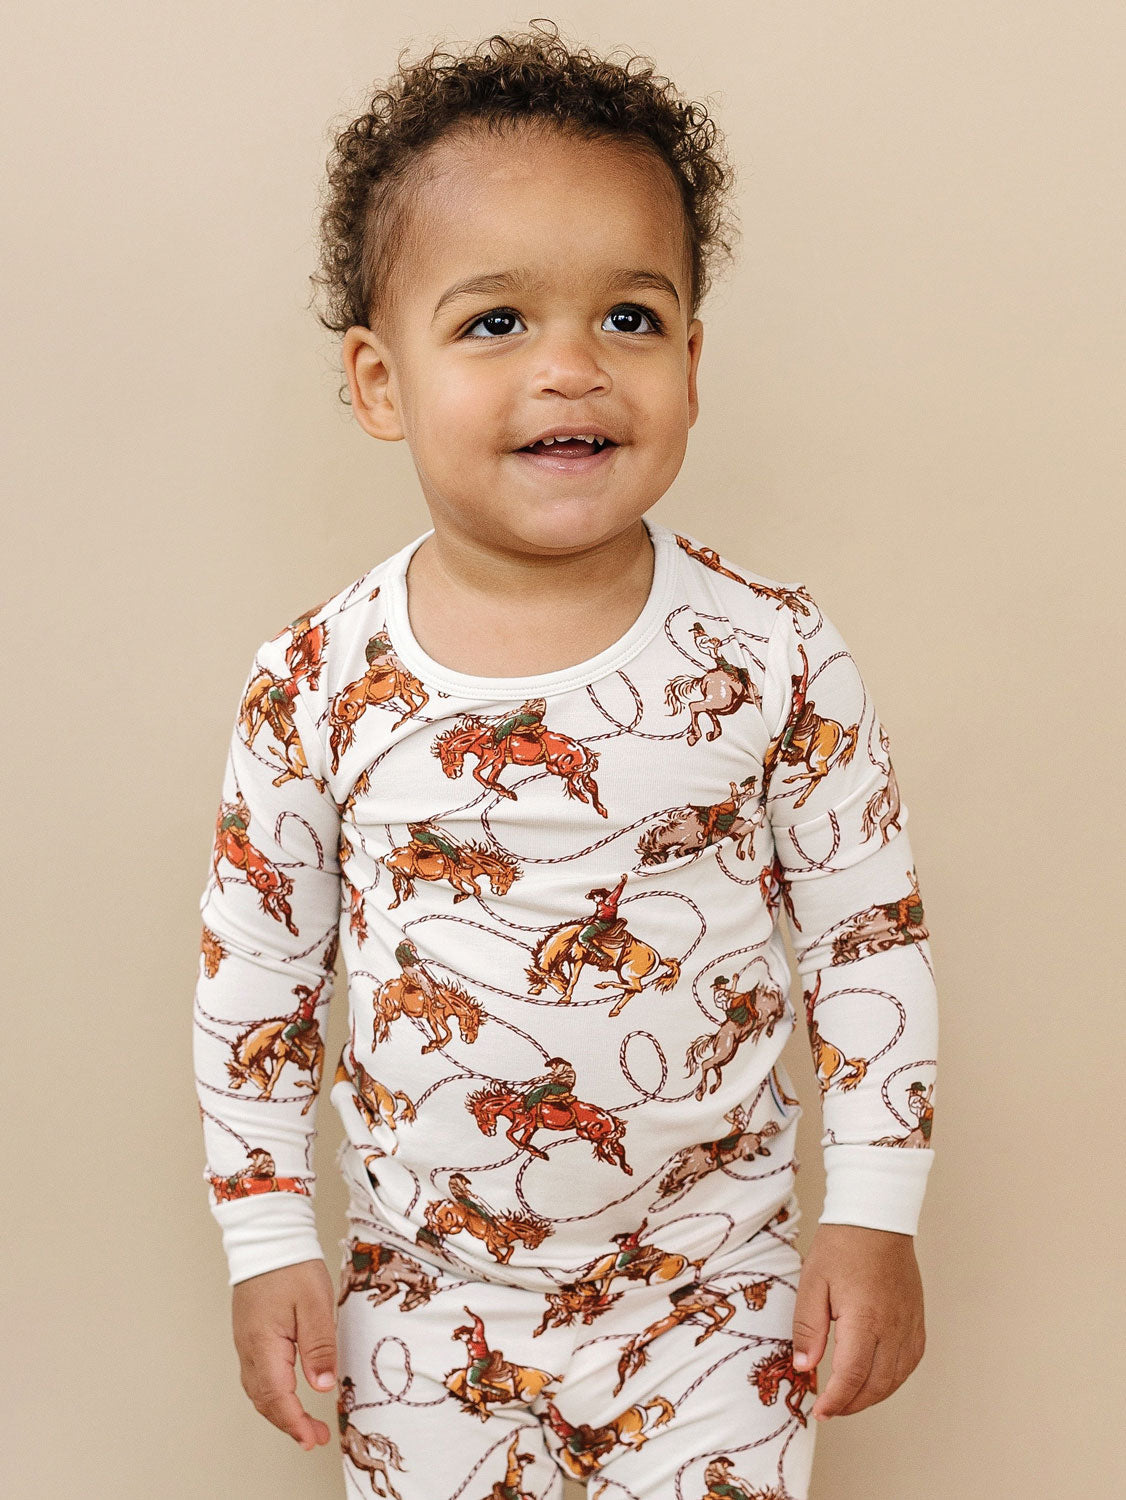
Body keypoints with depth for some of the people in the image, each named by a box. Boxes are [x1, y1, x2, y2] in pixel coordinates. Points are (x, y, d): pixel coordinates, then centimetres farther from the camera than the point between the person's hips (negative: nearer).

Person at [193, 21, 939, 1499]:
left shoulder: (776, 657, -12)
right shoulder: (316, 684, -10)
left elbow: (872, 936, -3)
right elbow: (253, 973, 0)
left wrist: (875, 1217, -4)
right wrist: (267, 1243, 2)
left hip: (716, 1289, -1)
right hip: (425, 1307, 1)